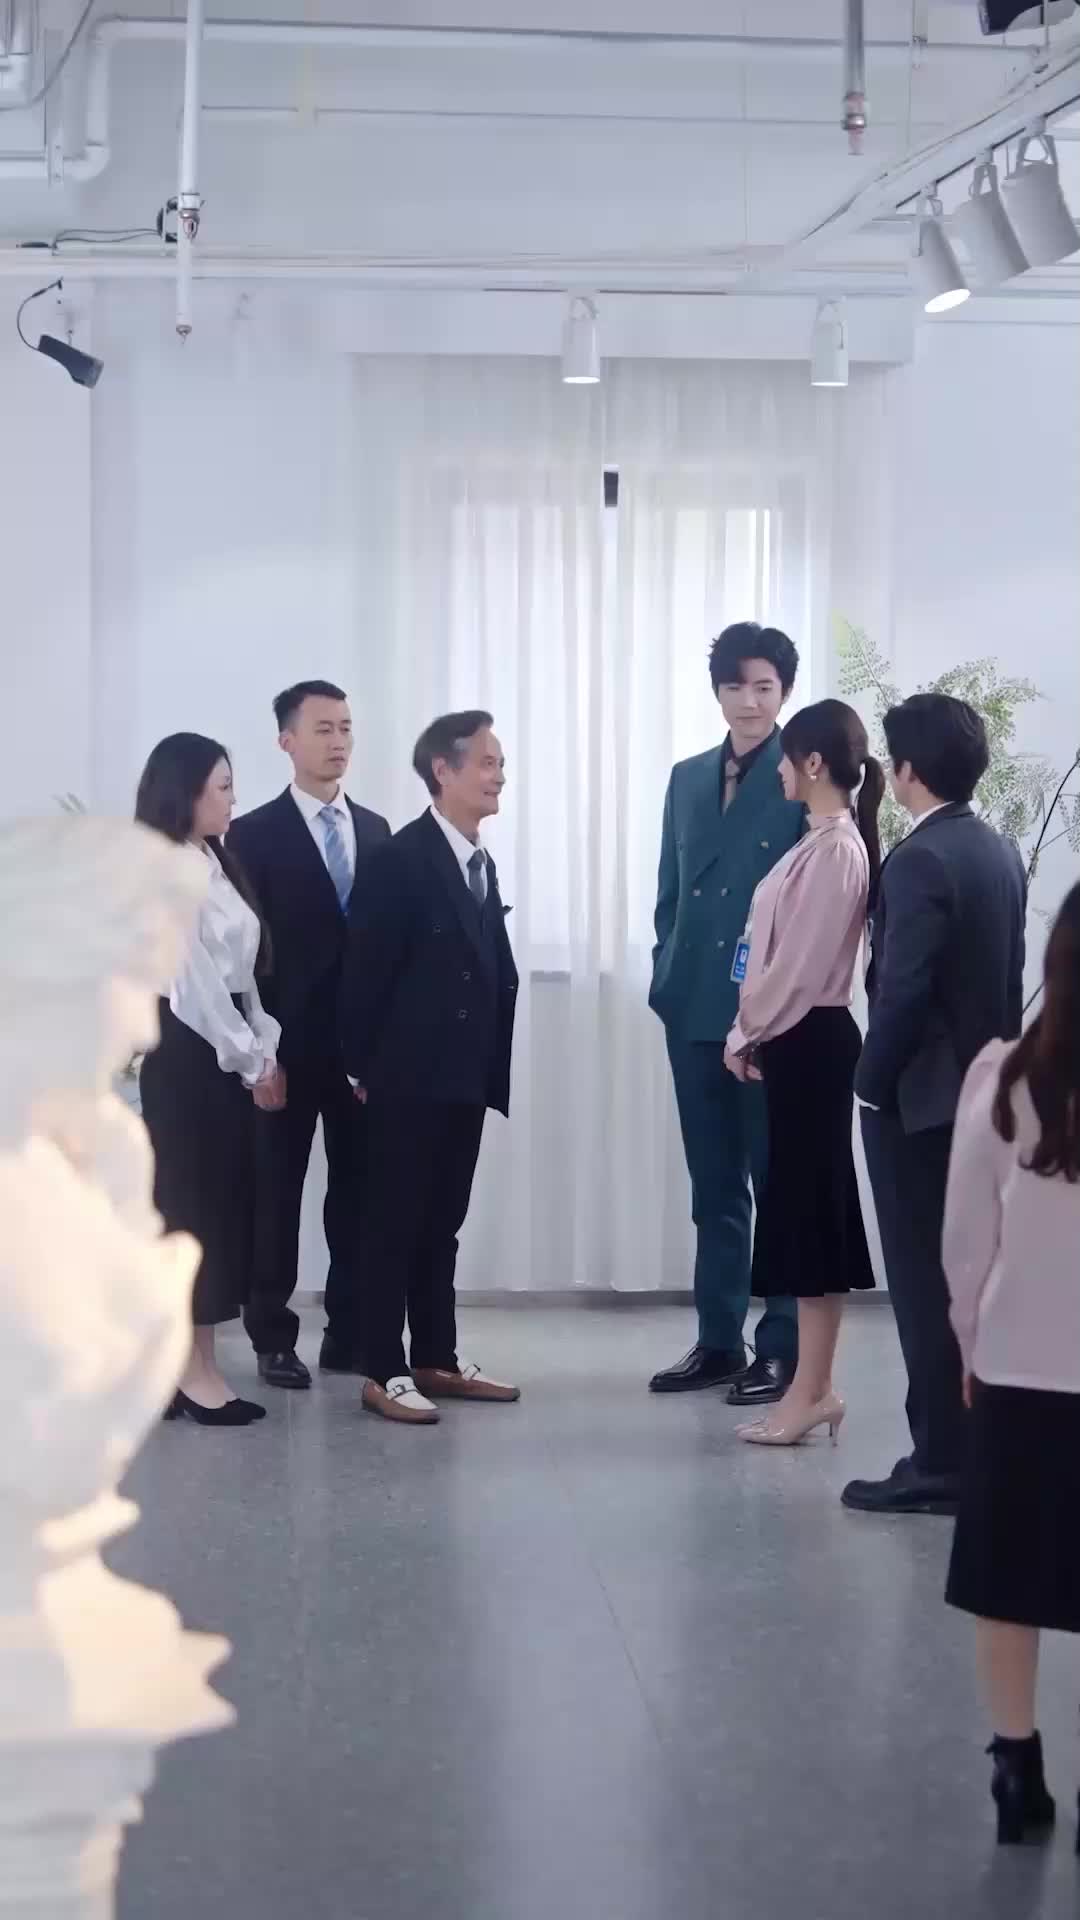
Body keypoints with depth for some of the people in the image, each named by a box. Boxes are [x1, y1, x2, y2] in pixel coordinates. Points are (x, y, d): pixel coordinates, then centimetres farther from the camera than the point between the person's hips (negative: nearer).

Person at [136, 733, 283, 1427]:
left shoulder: (215, 865, 15)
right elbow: (194, 983, -16)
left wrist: (266, 1051, 5)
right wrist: (251, 1062, -11)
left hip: (228, 1051, 9)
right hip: (188, 1052, -9)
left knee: (222, 1204, 9)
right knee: (191, 1202, -4)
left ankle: (191, 1366, 14)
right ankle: (192, 1373, 1)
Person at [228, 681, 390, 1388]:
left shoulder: (376, 830, 11)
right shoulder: (254, 835, -3)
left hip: (364, 1039, 4)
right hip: (289, 1043, -4)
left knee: (358, 1190, 6)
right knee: (278, 1190, 4)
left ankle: (350, 1334, 13)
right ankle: (274, 1338, 11)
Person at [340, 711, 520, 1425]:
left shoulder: (482, 865, 14)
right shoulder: (402, 858, -11)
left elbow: (496, 974, 14)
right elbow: (366, 972, -12)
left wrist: (494, 1066, 8)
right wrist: (367, 1067, -9)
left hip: (465, 1077, 8)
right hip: (409, 1077, -8)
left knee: (442, 1223, 13)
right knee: (394, 1222, -2)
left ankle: (437, 1360, 20)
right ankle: (383, 1372, 1)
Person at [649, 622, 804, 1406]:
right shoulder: (688, 779, 13)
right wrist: (667, 981, 9)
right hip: (697, 1011, 6)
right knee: (714, 1186, 11)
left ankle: (783, 1349, 8)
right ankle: (718, 1341, 19)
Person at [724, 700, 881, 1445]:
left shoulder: (833, 850, -17)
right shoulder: (825, 842, 13)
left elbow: (800, 962, -18)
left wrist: (750, 1032, -7)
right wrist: (753, 1034, 12)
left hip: (807, 1042, -10)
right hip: (798, 1040, 10)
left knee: (810, 1208, -4)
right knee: (807, 1209, 11)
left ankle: (812, 1391, 2)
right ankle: (813, 1387, 16)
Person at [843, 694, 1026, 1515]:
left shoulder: (919, 860, -18)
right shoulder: (1002, 852, 8)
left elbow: (902, 990, -22)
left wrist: (871, 1082, -10)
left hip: (920, 1097, -8)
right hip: (982, 1093, 9)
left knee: (927, 1286, -3)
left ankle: (941, 1462, 0)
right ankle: (979, 1447, 19)